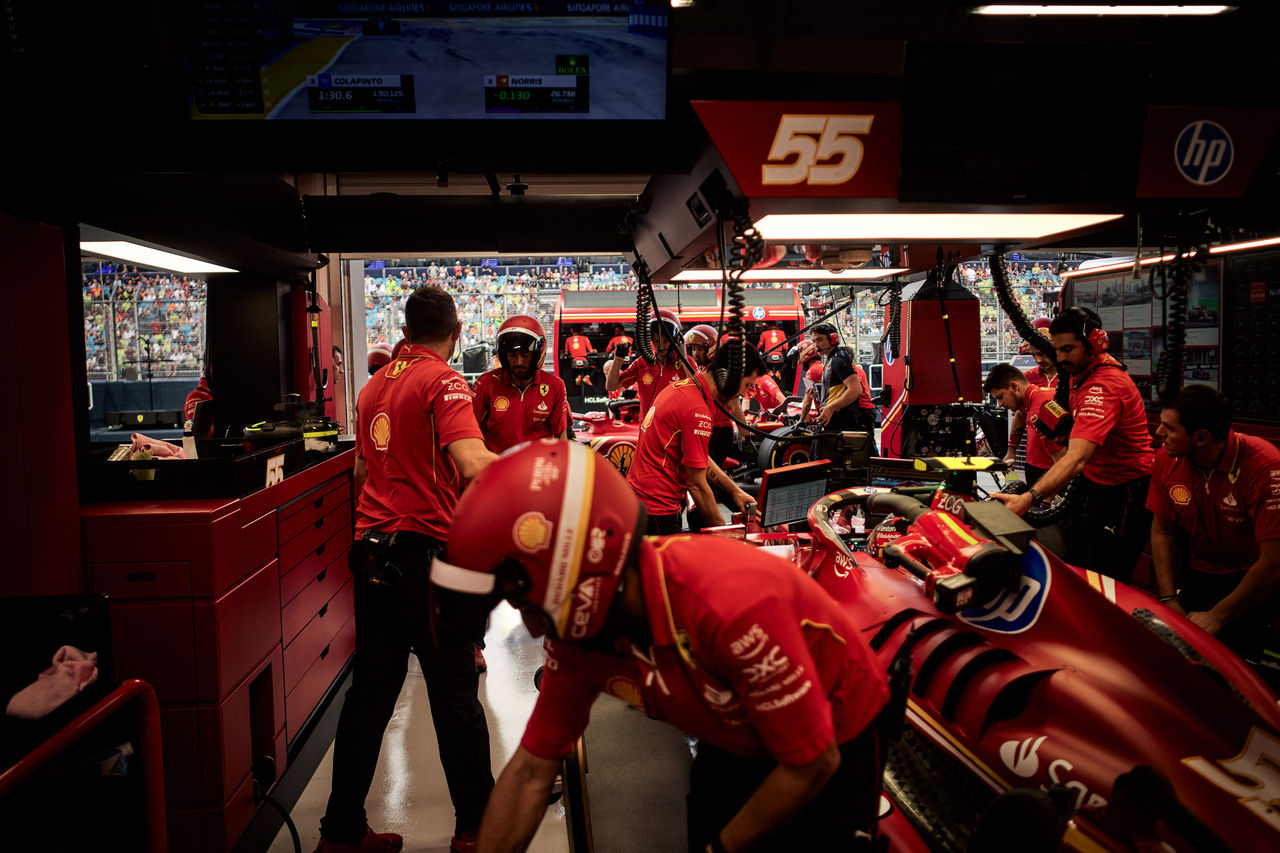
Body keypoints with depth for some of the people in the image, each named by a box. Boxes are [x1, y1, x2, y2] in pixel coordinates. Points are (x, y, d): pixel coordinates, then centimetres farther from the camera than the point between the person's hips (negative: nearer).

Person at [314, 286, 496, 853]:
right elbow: (474, 464, -25)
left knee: (370, 692, 15)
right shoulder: (444, 381, -9)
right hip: (427, 551, -7)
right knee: (455, 695, 4)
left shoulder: (376, 384, 14)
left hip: (371, 551, 7)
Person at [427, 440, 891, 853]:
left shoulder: (733, 604, -41)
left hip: (833, 748, -4)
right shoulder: (579, 637, -20)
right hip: (734, 742, 5)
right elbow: (532, 769, -8)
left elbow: (813, 762, -28)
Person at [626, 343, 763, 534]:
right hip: (656, 510, -10)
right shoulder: (697, 411, -22)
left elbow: (699, 460, 18)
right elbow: (697, 485, -18)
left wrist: (734, 490, 17)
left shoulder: (680, 387, 9)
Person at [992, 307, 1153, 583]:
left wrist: (1028, 498, -54)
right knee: (1078, 568, 16)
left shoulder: (1103, 386, -29)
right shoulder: (1082, 373, 3)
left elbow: (1077, 458, -42)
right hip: (1093, 484, 10)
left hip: (1122, 493, -10)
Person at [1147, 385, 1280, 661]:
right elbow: (1163, 532, 1)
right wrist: (1170, 601, -6)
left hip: (1253, 580, -5)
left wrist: (1217, 617, -20)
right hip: (1199, 573, 5)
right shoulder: (1166, 460, -11)